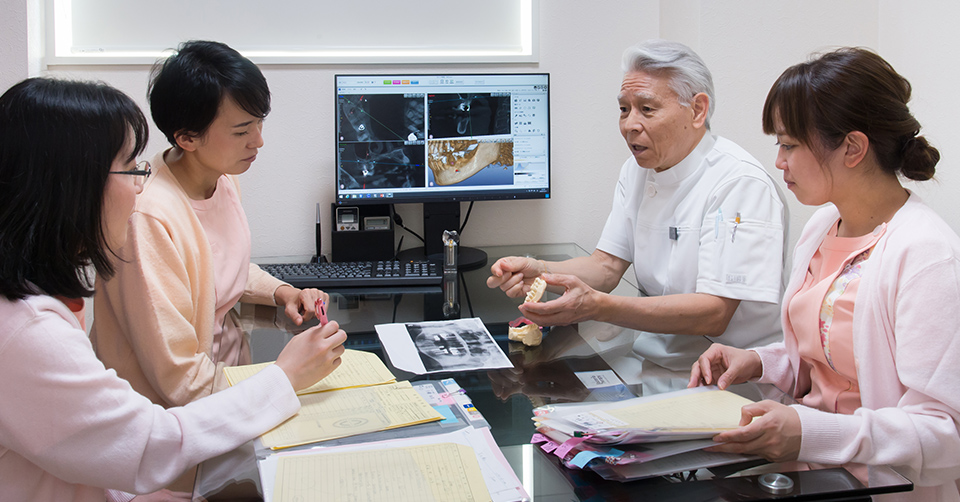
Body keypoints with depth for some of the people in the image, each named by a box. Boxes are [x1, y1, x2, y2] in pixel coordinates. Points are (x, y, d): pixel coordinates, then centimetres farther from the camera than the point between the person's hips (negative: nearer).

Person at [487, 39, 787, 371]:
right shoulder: (636, 170, 9)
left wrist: (598, 306, -35)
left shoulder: (741, 184, -17)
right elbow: (607, 266, 6)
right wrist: (536, 271, -14)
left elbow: (713, 314, -24)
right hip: (652, 362, 7)